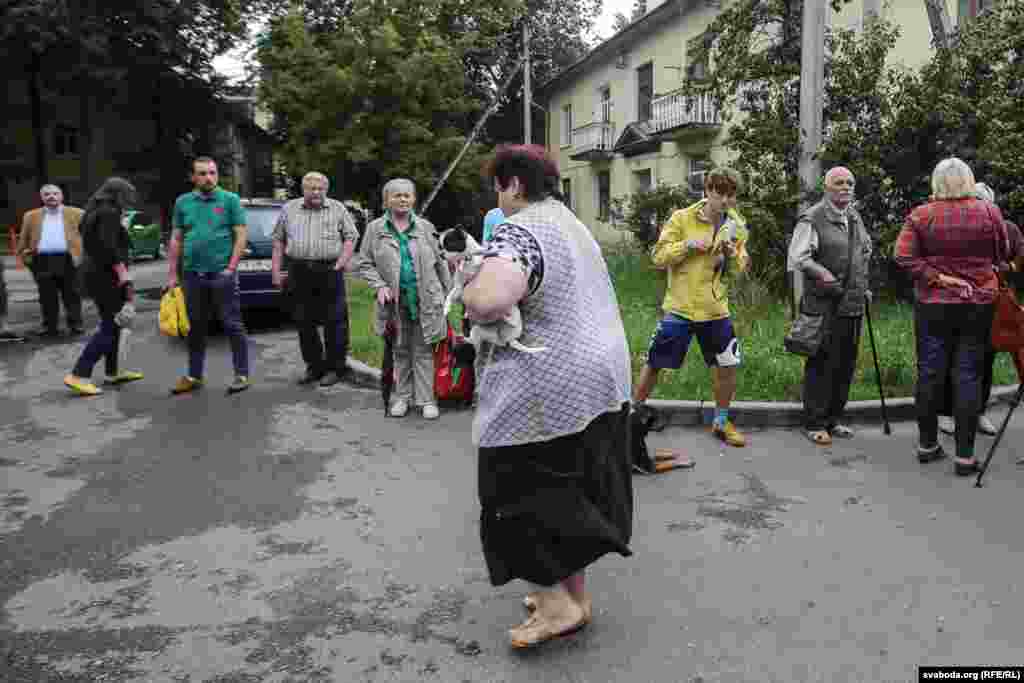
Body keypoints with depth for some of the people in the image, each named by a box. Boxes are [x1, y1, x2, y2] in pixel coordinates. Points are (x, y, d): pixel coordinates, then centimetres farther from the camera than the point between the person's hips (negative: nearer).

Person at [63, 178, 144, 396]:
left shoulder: (96, 211, 17)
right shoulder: (109, 213, -13)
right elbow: (110, 248, -22)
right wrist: (125, 278, -23)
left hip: (95, 272, 10)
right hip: (106, 275, -10)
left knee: (111, 324, 17)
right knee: (110, 327, -8)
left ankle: (112, 372, 23)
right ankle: (78, 375, -11)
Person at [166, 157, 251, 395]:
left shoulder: (230, 200, 0)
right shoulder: (183, 202, 11)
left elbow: (240, 235, -3)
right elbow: (176, 240, 12)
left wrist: (231, 268, -11)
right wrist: (172, 274, 8)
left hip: (222, 274, -4)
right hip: (193, 274, 4)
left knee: (233, 325, -1)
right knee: (196, 328, 12)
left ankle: (242, 375, 6)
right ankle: (194, 376, 22)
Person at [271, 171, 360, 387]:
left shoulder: (338, 209, 8)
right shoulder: (289, 209, 14)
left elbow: (351, 237, 4)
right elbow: (278, 240, 15)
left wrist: (340, 264, -8)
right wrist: (275, 270, 7)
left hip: (329, 272, -3)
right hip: (298, 273, 3)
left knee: (334, 321, -3)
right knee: (304, 323, 7)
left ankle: (335, 367, 7)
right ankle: (314, 366, 20)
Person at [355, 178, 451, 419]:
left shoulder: (425, 227, 6)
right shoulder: (375, 228, 3)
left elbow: (439, 262, 9)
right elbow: (364, 264, 3)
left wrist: (448, 293, 7)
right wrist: (379, 285, -12)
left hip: (426, 300, 0)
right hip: (396, 301, 0)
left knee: (423, 351, 3)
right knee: (401, 351, 11)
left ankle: (426, 399, 8)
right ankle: (402, 396, 22)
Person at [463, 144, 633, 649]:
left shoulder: (518, 231, -17)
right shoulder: (574, 226, 14)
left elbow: (488, 301, -35)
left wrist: (469, 290, -12)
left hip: (545, 393, -9)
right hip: (599, 379, 9)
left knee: (519, 494, 6)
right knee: (572, 490, 18)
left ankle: (557, 604, 11)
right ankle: (574, 592, 30)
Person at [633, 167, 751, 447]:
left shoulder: (736, 226, 4)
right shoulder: (682, 218, -8)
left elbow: (741, 268, 7)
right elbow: (658, 256, -8)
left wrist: (732, 253, -13)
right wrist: (687, 245, -21)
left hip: (715, 310, 4)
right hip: (680, 307, -3)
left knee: (727, 366, 7)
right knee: (654, 364, 3)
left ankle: (721, 422, 27)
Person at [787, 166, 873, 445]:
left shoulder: (855, 218, 16)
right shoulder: (812, 219, -9)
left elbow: (866, 249, 30)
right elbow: (797, 258, -16)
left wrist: (863, 285, 22)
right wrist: (823, 274, -24)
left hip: (852, 305, 8)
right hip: (823, 306, -8)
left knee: (845, 365, 12)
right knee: (821, 365, -2)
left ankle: (834, 419, 25)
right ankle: (814, 424, 9)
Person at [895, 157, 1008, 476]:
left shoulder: (920, 216, -5)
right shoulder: (989, 211, -4)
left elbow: (903, 256, -14)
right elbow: (1003, 255, 7)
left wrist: (938, 277, -8)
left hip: (934, 305, 0)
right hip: (978, 304, 0)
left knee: (930, 373, 9)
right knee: (968, 375, 3)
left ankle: (927, 444, 19)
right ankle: (965, 454, 7)